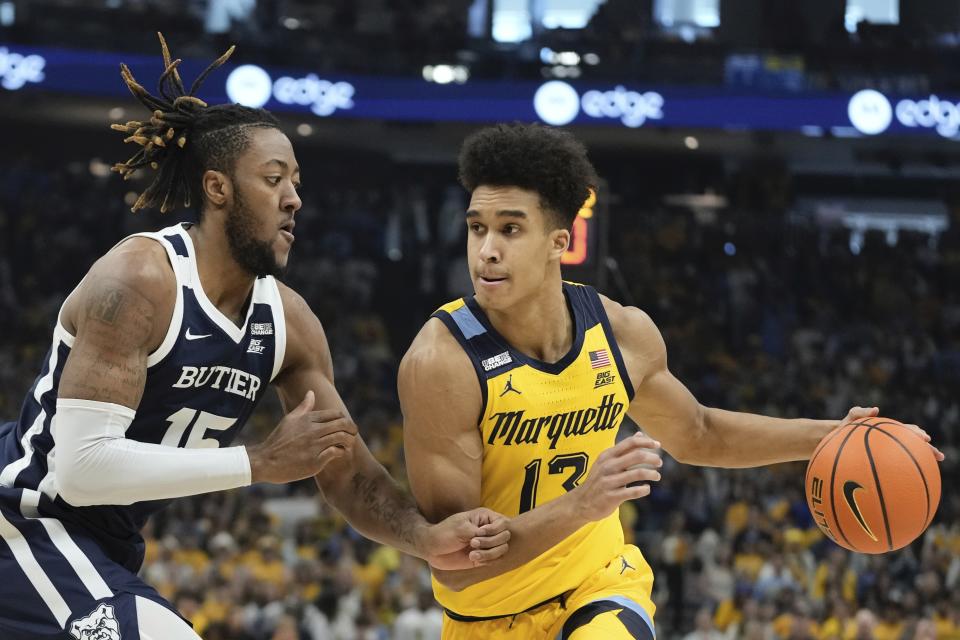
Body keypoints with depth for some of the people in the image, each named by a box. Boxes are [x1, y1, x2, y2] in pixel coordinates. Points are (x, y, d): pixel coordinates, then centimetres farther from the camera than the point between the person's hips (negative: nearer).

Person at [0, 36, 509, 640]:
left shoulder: (289, 319, 1)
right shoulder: (138, 280, -23)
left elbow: (349, 472, 4)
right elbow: (81, 466, -30)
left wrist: (428, 539, -18)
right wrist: (262, 462, -27)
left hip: (105, 545, 9)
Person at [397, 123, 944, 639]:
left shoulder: (623, 332, -10)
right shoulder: (443, 361, -25)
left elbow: (697, 435, 13)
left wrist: (831, 436, 4)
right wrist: (579, 505, -41)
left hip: (600, 585, 2)